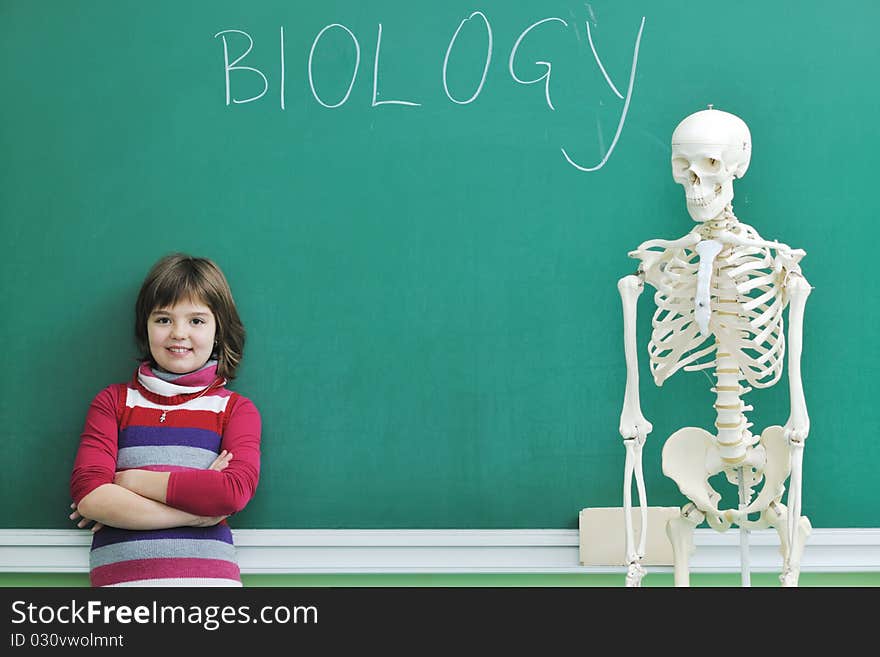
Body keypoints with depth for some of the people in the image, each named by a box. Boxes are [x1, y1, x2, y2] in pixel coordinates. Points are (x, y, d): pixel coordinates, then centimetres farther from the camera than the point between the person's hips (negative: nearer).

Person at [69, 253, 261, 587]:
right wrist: (197, 510, -4)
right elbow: (87, 494, 1)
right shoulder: (113, 401, 16)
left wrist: (130, 480, -1)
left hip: (207, 579, 0)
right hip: (119, 577, 1)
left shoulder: (235, 408, 15)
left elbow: (236, 491, -4)